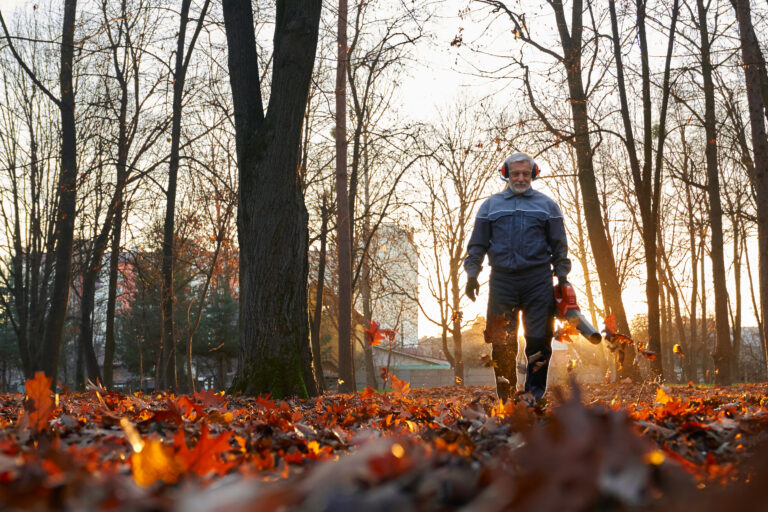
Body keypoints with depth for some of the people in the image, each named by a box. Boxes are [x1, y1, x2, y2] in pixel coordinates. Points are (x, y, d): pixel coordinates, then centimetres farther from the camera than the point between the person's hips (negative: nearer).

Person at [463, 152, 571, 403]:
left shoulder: (547, 205, 13)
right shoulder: (491, 205, 15)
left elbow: (559, 246, 13)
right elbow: (478, 244, 15)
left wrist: (562, 277, 5)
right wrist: (472, 274, 4)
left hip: (538, 281, 0)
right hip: (502, 281, 1)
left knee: (539, 340, -3)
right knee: (502, 343, 0)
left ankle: (535, 394, 5)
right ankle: (506, 398, 8)